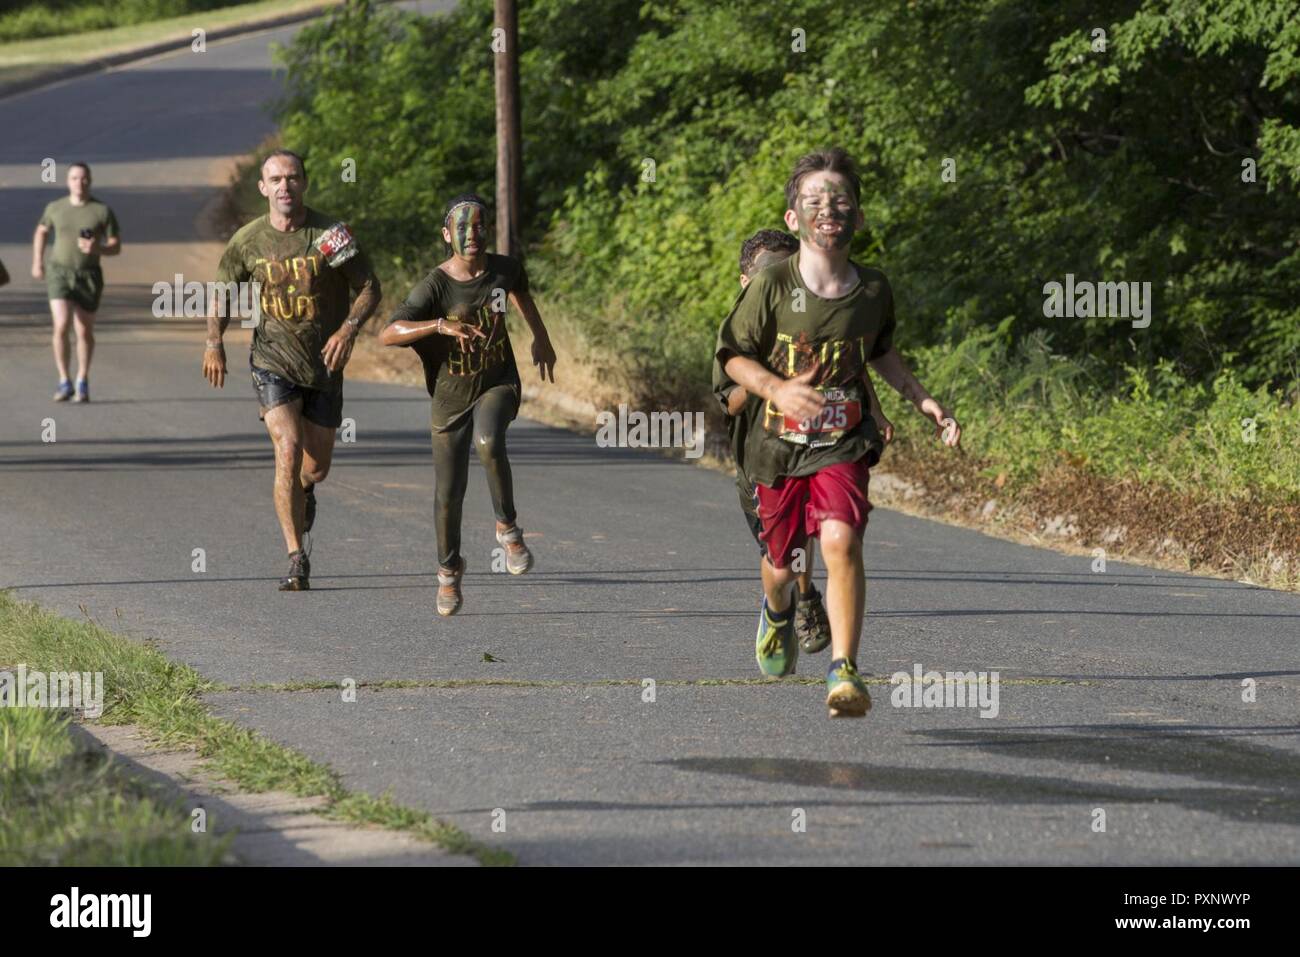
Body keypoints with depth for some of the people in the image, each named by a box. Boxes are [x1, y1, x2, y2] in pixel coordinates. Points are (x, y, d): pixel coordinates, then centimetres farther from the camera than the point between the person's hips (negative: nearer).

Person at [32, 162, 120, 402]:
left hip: (88, 275, 0)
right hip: (59, 273, 0)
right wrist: (37, 262, 15)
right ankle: (64, 383, -4)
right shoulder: (55, 208, 1)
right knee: (61, 327, -16)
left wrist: (97, 249, -23)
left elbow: (116, 247, -3)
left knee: (85, 332, 9)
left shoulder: (102, 211, -5)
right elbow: (41, 232, 21)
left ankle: (82, 382, 29)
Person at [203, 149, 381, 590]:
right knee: (288, 449, -20)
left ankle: (301, 494, 50)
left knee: (317, 467, 10)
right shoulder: (248, 240, -4)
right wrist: (214, 342, -5)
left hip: (324, 363, 1)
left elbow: (369, 288, -3)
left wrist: (348, 328, -20)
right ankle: (297, 560, -17)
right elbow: (223, 291, 10)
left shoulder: (330, 234, -9)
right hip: (272, 361, -1)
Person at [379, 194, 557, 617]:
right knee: (448, 494, 4)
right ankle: (449, 572, 29)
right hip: (451, 394, -1)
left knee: (488, 442, -33)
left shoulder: (504, 269, -8)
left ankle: (508, 527, -12)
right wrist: (441, 325, -46)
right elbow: (388, 334, -33)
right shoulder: (435, 286, -20)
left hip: (498, 383, 1)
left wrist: (541, 339, 29)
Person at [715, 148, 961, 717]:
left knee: (841, 541, -24)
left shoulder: (874, 290, -4)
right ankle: (776, 613, 54)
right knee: (782, 560, 15)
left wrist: (922, 400, 9)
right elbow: (733, 354, -5)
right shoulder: (772, 288, -14)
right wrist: (776, 389, -23)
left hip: (843, 443, 0)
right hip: (778, 443, 0)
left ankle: (844, 671, -25)